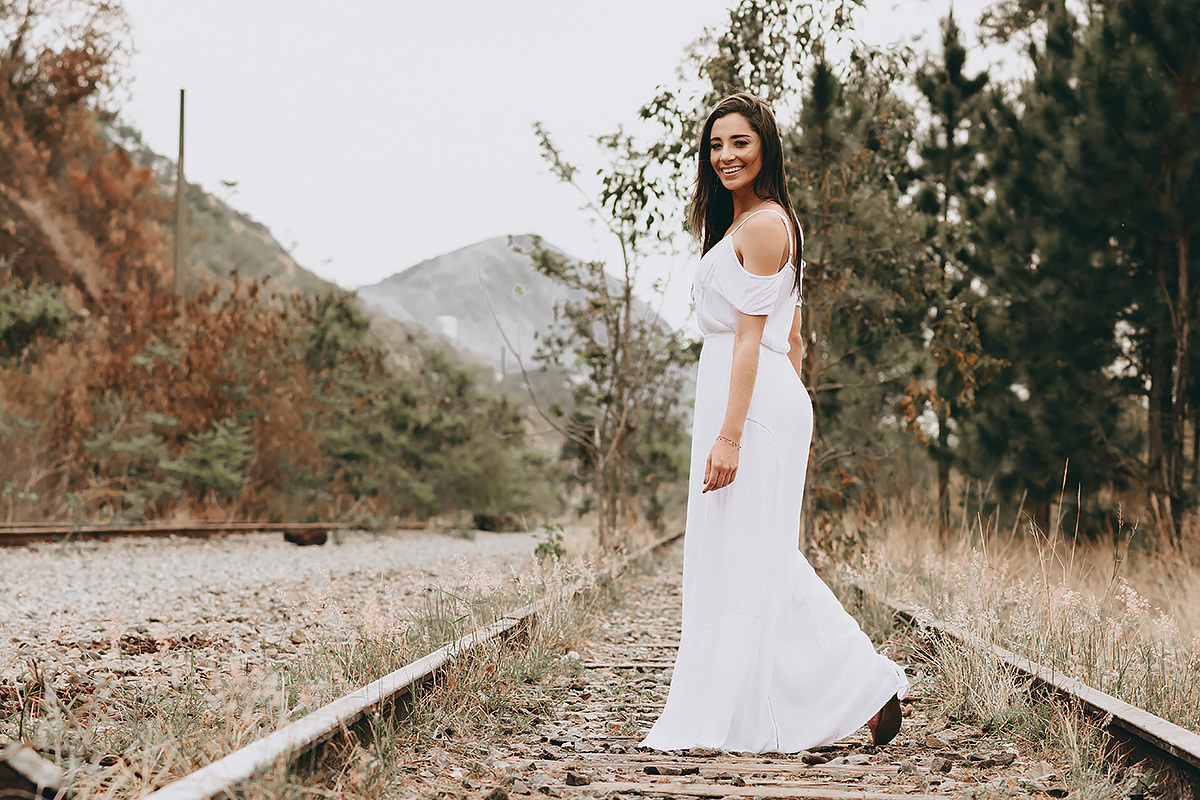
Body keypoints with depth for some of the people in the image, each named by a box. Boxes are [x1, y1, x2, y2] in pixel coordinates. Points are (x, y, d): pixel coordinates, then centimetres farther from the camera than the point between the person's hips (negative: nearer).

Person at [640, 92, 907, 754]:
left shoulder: (762, 224, -10)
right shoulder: (757, 222, 21)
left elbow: (750, 338, -16)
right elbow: (791, 337, 22)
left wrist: (729, 434, -20)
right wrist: (761, 426, 23)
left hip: (752, 400, -10)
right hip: (766, 400, 10)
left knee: (741, 557, -4)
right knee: (764, 563, 12)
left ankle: (734, 720, 3)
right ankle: (867, 686, 15)